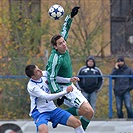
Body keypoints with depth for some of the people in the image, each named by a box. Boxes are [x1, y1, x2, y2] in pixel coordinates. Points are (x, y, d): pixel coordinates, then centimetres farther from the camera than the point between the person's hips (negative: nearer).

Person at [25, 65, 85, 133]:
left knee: (77, 122, -5)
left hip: (52, 109, 7)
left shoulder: (44, 74, -6)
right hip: (40, 112, -7)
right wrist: (65, 91, -30)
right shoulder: (31, 86, -23)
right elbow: (48, 97, -31)